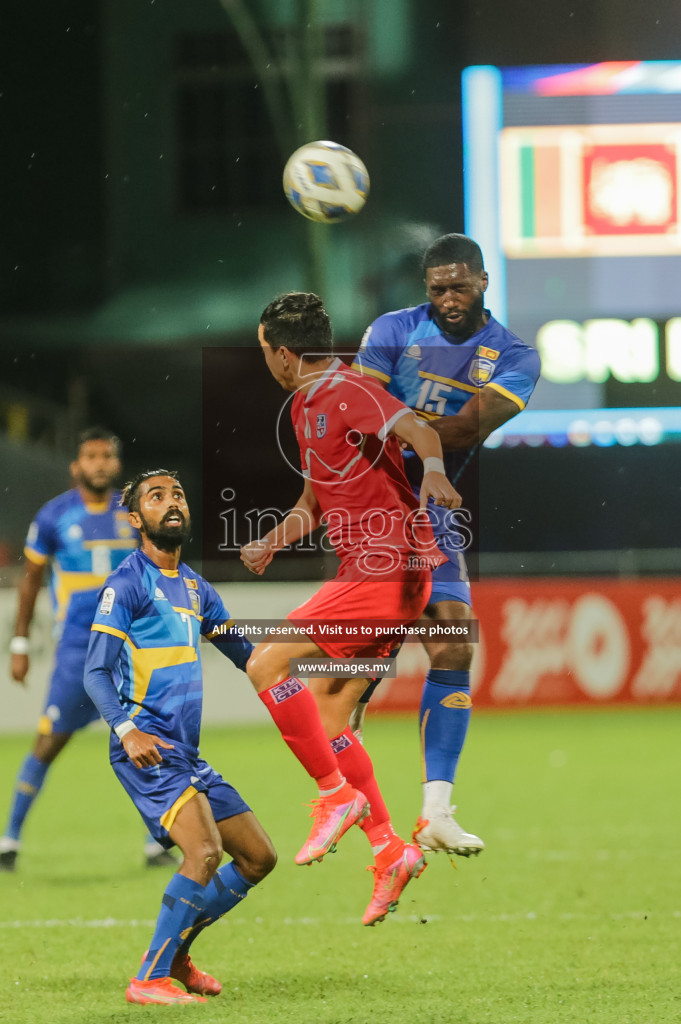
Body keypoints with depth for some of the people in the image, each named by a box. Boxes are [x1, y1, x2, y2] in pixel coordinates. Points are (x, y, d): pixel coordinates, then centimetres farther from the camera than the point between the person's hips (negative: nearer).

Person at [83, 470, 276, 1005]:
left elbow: (245, 654, 28)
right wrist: (127, 730, -29)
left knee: (259, 857, 9)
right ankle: (150, 979, -18)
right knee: (205, 851, -25)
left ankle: (175, 952, 21)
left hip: (188, 756, 9)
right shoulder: (127, 584, -6)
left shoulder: (195, 587, 18)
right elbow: (96, 671, -13)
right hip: (147, 750, -9)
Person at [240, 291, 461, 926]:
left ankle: (337, 795, -9)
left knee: (266, 664, -16)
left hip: (388, 571, -10)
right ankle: (389, 852, 11)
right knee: (328, 718, 9)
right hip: (363, 570, 10)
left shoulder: (348, 393, -13)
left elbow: (418, 430, -31)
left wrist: (433, 469, -51)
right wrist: (272, 543, 14)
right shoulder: (305, 405, 18)